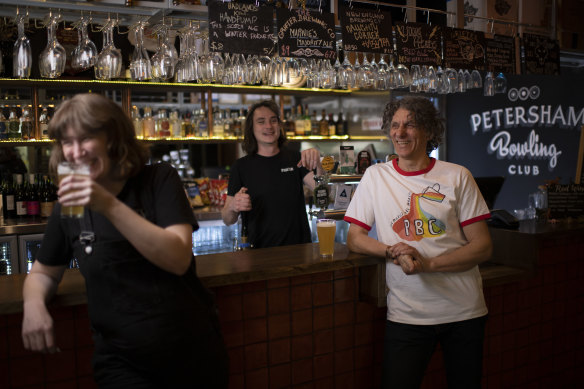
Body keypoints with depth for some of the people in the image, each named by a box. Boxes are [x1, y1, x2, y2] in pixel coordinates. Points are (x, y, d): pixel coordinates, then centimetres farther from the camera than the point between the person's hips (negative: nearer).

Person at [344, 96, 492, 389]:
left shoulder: (457, 177, -1)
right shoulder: (375, 176, 2)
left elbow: (482, 247, -3)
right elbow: (354, 239, 4)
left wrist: (428, 264, -17)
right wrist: (392, 251, -16)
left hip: (464, 310, 1)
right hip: (406, 313, 0)